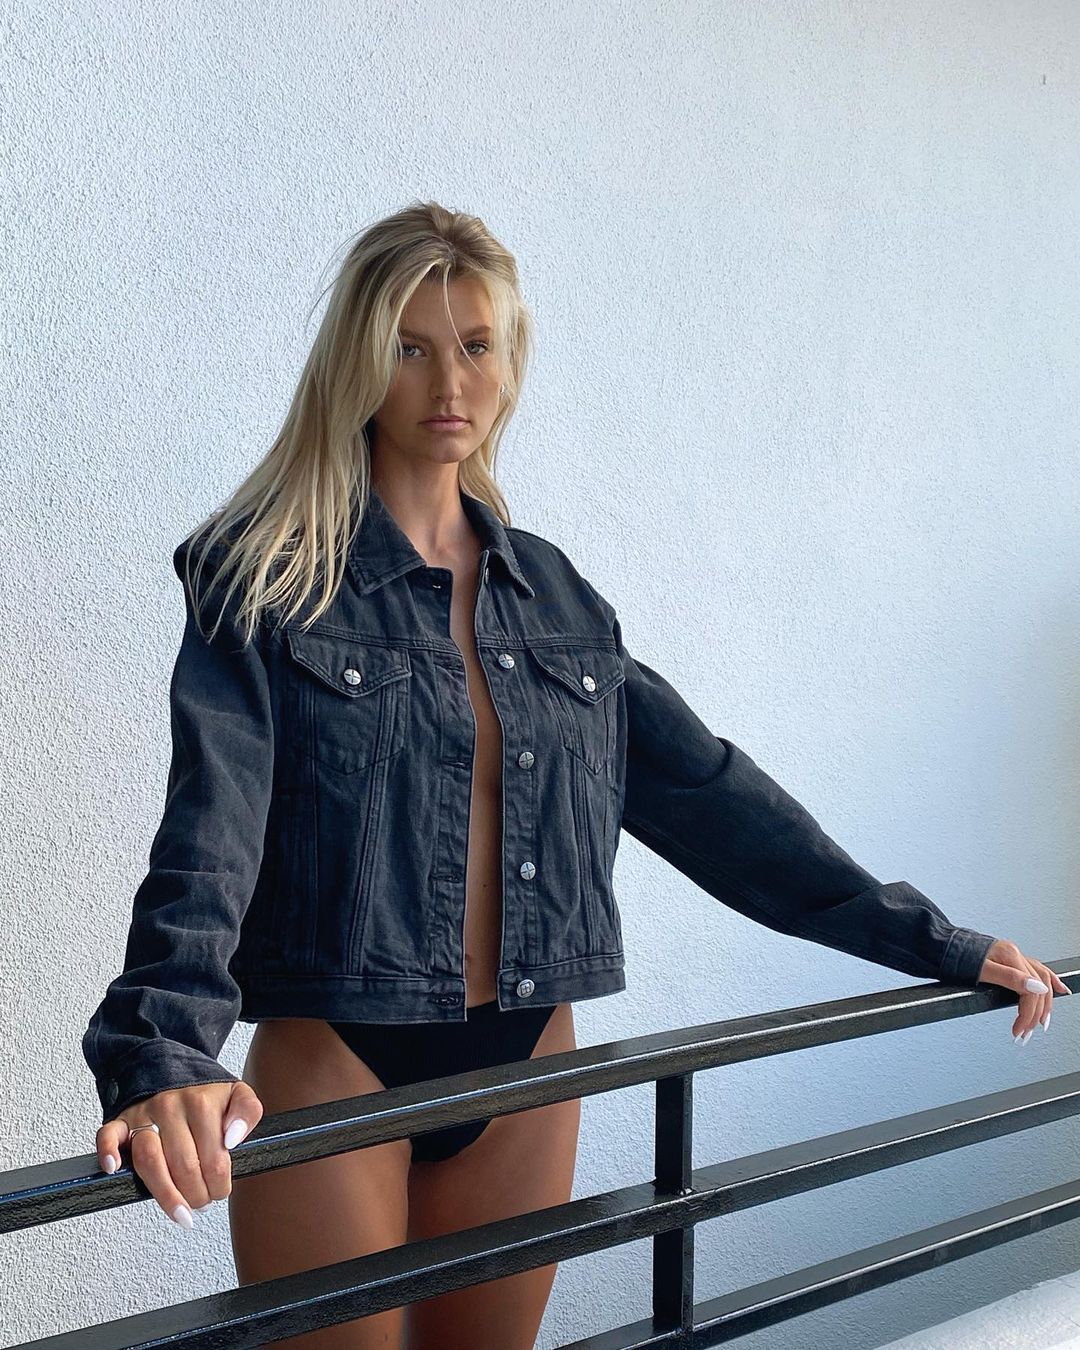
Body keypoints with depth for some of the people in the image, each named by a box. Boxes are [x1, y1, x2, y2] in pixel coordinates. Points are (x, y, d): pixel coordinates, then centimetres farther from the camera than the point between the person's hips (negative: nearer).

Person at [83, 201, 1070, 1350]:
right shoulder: (266, 577, -5)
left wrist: (937, 945, 11)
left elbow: (706, 790, 11)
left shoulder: (555, 596, 9)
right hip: (334, 1069, -4)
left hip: (526, 1067, 5)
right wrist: (164, 1060, -36)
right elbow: (207, 829, -18)